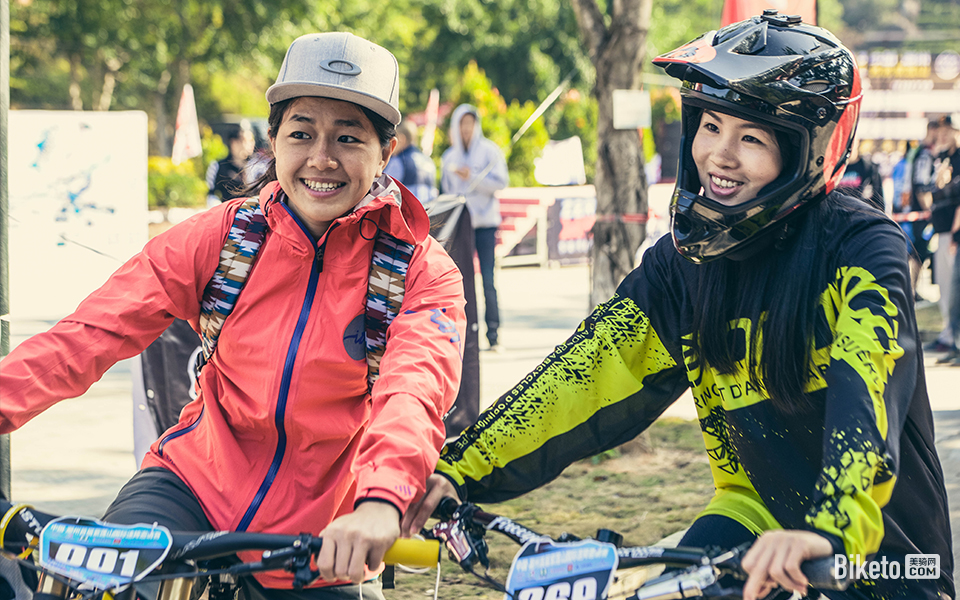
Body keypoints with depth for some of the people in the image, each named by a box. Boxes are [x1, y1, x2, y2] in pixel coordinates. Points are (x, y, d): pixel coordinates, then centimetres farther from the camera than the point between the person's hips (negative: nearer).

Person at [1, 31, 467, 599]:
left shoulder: (424, 273, -9)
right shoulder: (220, 236, -4)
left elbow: (417, 387, -29)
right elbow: (92, 332, -12)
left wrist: (381, 501, -50)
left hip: (325, 545, 0)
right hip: (194, 486, 0)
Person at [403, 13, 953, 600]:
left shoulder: (861, 245, -18)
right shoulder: (685, 260, -1)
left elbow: (868, 392, -34)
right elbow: (591, 369, -6)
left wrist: (828, 530, -51)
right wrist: (461, 471, -17)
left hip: (882, 550, -4)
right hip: (759, 509, 4)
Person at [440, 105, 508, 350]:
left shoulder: (490, 151, 3)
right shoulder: (449, 157, 13)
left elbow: (501, 182, -6)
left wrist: (471, 178, -16)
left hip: (485, 222, -3)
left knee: (488, 278, -8)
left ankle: (493, 332, -3)